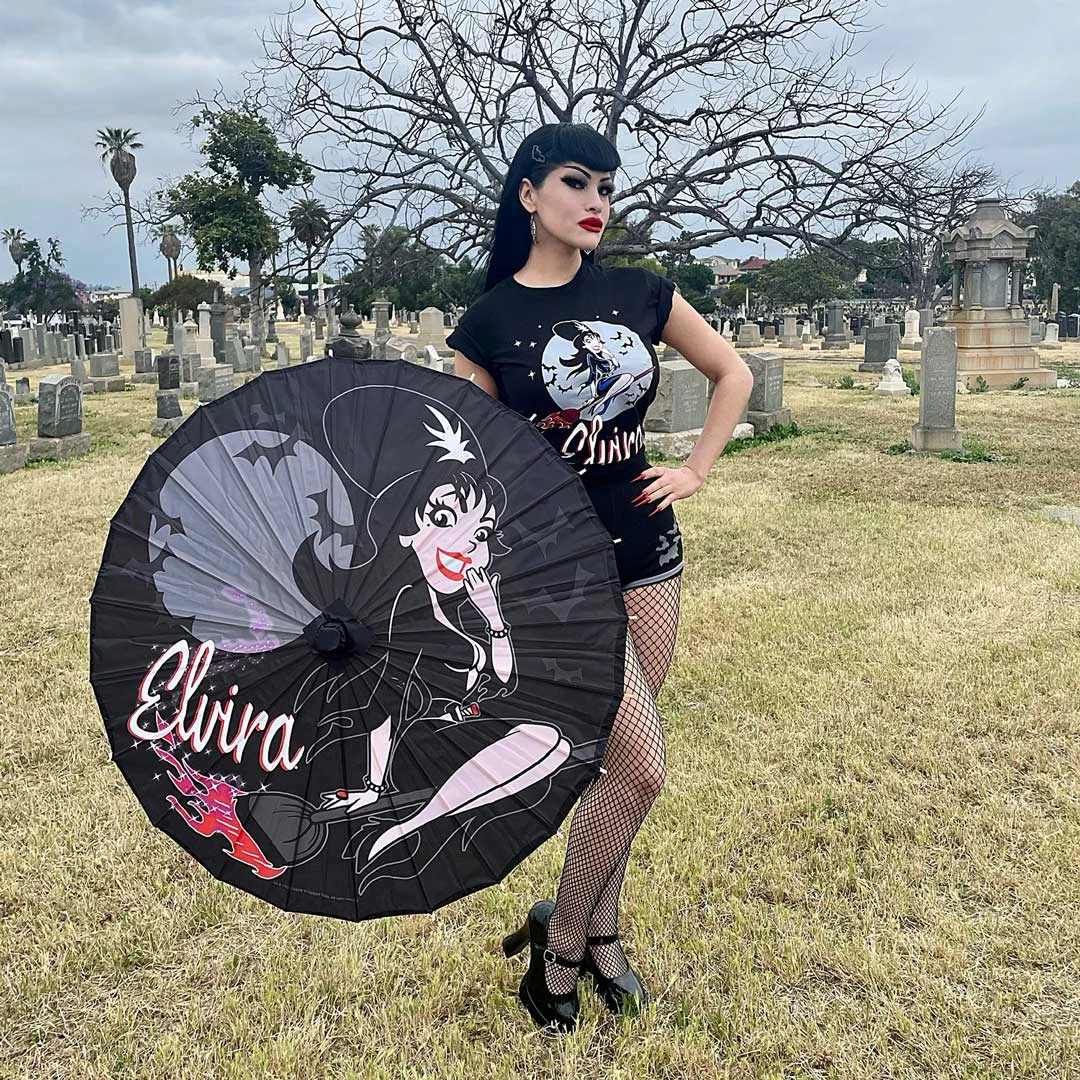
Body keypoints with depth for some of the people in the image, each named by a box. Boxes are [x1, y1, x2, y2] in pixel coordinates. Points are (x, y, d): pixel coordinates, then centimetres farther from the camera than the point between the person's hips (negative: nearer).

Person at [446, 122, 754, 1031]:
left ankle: (600, 936, 32)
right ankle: (561, 942, 16)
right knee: (640, 765, -8)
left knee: (613, 760, 13)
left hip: (645, 550, 4)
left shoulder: (639, 293, 3)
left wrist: (696, 470, 5)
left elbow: (733, 373, 15)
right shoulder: (490, 321, -7)